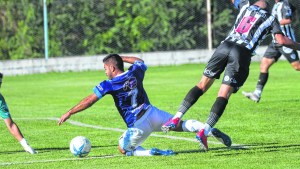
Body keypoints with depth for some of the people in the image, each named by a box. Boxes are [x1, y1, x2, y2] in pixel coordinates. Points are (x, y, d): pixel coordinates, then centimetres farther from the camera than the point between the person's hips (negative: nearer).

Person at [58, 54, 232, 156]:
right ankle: (211, 130, -10)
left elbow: (89, 101, -8)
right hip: (152, 112, 5)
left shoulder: (108, 85, -8)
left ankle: (151, 152, -14)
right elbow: (140, 61, 32)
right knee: (181, 124, 15)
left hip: (138, 125, -5)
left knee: (124, 148, 14)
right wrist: (122, 58, 37)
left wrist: (69, 113, -1)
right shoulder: (135, 73, 7)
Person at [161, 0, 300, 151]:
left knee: (202, 85, 10)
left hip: (225, 46, 3)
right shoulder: (271, 19, 17)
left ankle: (176, 119, -1)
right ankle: (204, 132, -18)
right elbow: (281, 40, 5)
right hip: (242, 53, -3)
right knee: (224, 95, -6)